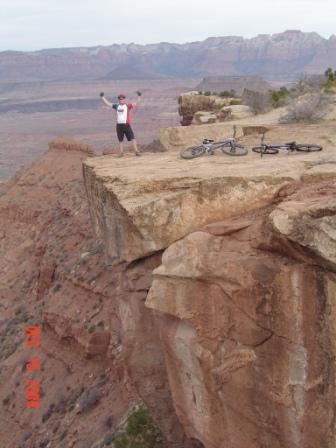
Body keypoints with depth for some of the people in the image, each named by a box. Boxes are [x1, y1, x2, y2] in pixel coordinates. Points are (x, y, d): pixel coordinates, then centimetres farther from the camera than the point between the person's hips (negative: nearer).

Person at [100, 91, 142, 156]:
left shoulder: (128, 106, 2)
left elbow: (136, 103, -4)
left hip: (127, 125, -3)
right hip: (119, 125, 3)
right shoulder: (116, 106, 10)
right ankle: (121, 153, 18)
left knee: (132, 138, -6)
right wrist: (102, 97, 12)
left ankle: (136, 151, -5)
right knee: (120, 140, 10)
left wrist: (139, 96, -15)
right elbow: (107, 103, 14)